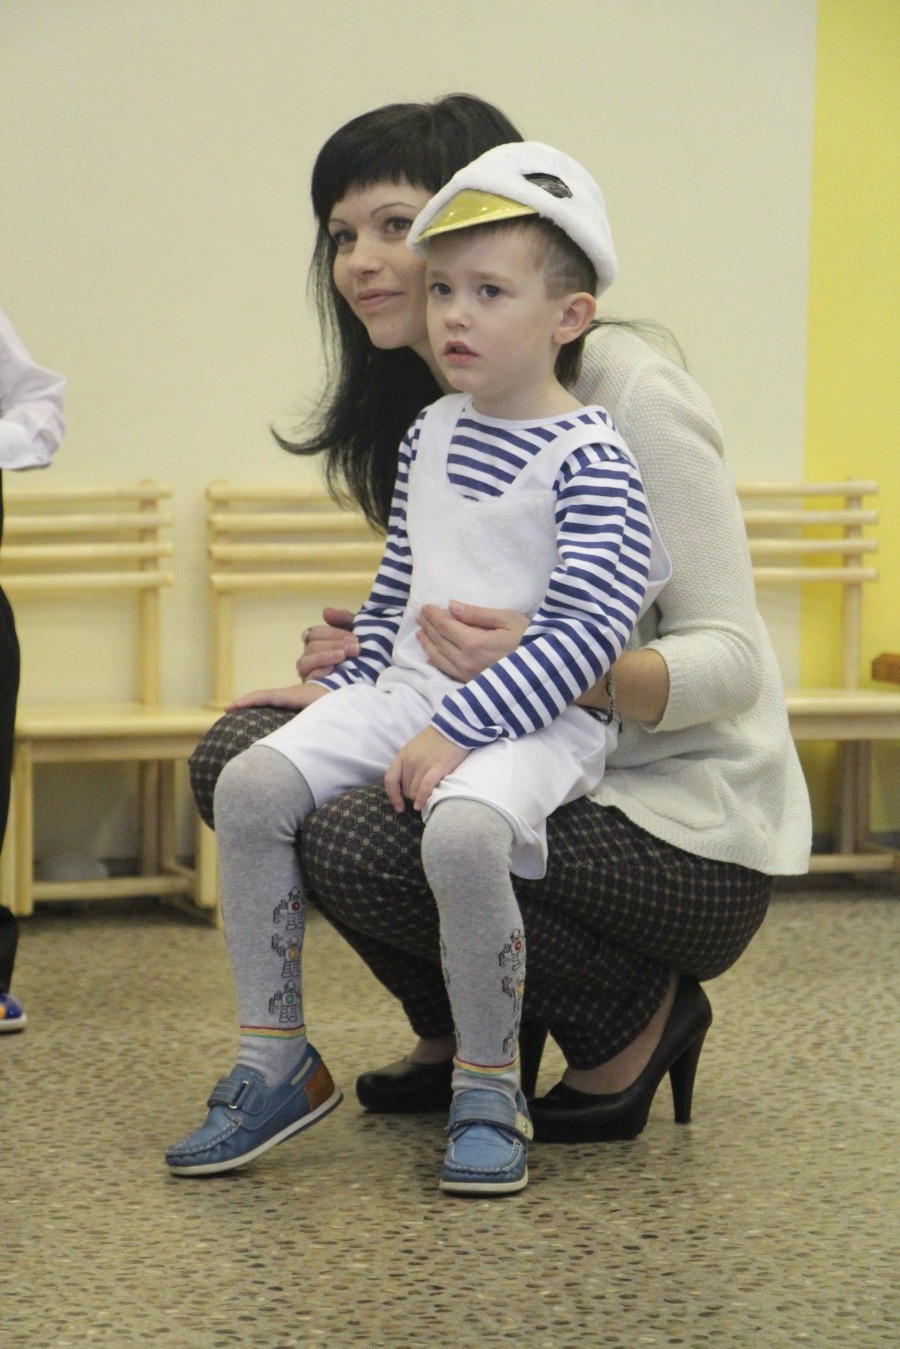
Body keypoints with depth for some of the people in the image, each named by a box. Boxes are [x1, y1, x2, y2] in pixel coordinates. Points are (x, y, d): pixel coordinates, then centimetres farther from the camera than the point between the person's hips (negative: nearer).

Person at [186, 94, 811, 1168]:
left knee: (365, 843, -31)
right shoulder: (428, 416, 10)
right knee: (237, 755, -8)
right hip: (540, 781, 8)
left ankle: (638, 1018, -5)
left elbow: (728, 661, -19)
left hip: (691, 834, -8)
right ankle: (462, 1037, 8)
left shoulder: (629, 395, -15)